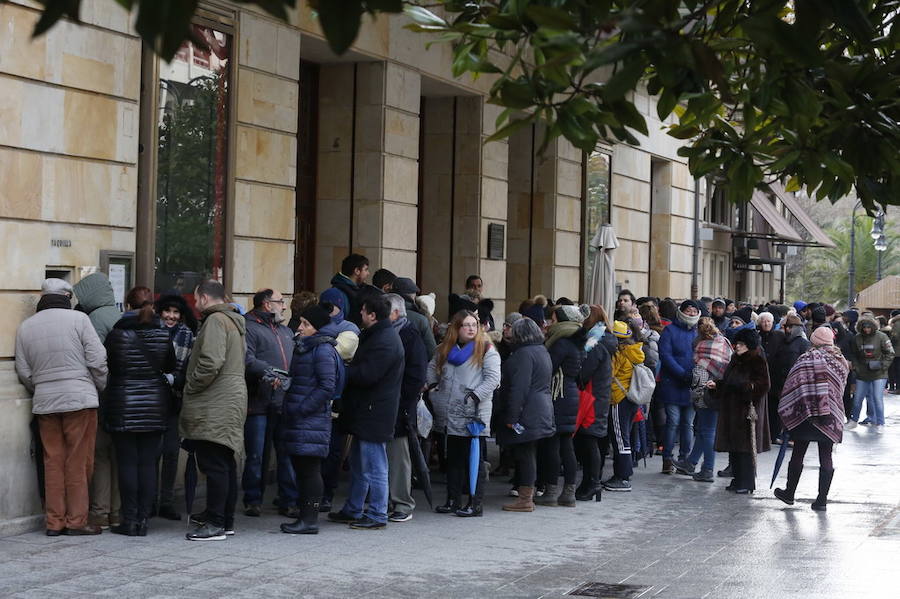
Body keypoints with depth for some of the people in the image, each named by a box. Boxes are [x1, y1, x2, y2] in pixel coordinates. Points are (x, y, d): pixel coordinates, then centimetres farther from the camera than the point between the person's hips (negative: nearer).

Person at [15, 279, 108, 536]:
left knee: (53, 462, 9)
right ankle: (76, 521, 2)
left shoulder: (25, 327, 9)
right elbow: (97, 359, -7)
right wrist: (102, 388, 7)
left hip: (44, 402, 4)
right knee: (78, 462, 1)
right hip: (80, 399, -4)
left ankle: (54, 522, 11)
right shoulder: (78, 319, -4)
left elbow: (24, 372, 10)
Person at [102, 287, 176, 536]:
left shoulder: (117, 334, -7)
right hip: (155, 406, 2)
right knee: (148, 463, 5)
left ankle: (129, 520, 2)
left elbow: (104, 366, 1)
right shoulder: (163, 335, -1)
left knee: (127, 463, 2)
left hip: (123, 407, -2)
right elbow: (171, 369, 8)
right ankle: (143, 519, 4)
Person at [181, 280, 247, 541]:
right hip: (233, 400, 10)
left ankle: (216, 524, -7)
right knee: (225, 464, 14)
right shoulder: (235, 322, 20)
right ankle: (225, 519, 21)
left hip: (215, 407, -10)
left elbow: (211, 362, -23)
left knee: (214, 464, -8)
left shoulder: (215, 321, -12)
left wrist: (190, 386, -10)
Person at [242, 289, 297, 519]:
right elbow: (247, 359, -17)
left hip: (286, 403, 6)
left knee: (288, 454, 5)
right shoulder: (249, 328, -2)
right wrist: (268, 372, -29)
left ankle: (289, 502, 12)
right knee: (256, 455, 0)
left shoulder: (287, 332, 24)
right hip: (259, 404, -6)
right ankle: (253, 501, 11)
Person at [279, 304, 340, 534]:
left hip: (312, 419, -9)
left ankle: (310, 519, -4)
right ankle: (304, 515, 16)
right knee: (300, 468, 11)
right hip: (296, 420, 9)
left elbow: (327, 387, -17)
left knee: (309, 469, -7)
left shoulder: (323, 350, -11)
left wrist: (301, 410, -18)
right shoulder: (301, 347, 18)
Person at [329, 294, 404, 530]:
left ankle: (377, 515, 3)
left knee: (374, 467, -4)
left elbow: (366, 375, -24)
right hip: (364, 413, 11)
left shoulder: (385, 342, -19)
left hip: (374, 414, -11)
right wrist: (348, 368, 2)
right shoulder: (375, 336, 16)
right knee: (359, 465, 18)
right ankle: (353, 510, 28)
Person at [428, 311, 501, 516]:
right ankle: (453, 500, 22)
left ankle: (475, 503, 2)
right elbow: (432, 367, 26)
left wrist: (475, 395, -19)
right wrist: (432, 385, 11)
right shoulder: (446, 349, 12)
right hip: (450, 415, 6)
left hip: (474, 414, -6)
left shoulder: (486, 349, -5)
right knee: (453, 459, 14)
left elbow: (493, 378, -11)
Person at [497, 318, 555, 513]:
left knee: (524, 454, -5)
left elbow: (519, 389, -21)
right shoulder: (542, 351, 15)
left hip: (527, 414, -10)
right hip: (541, 412, 10)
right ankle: (528, 493, 21)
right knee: (529, 454, 15)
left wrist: (511, 417, -19)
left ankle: (525, 500, -2)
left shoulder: (524, 354, -16)